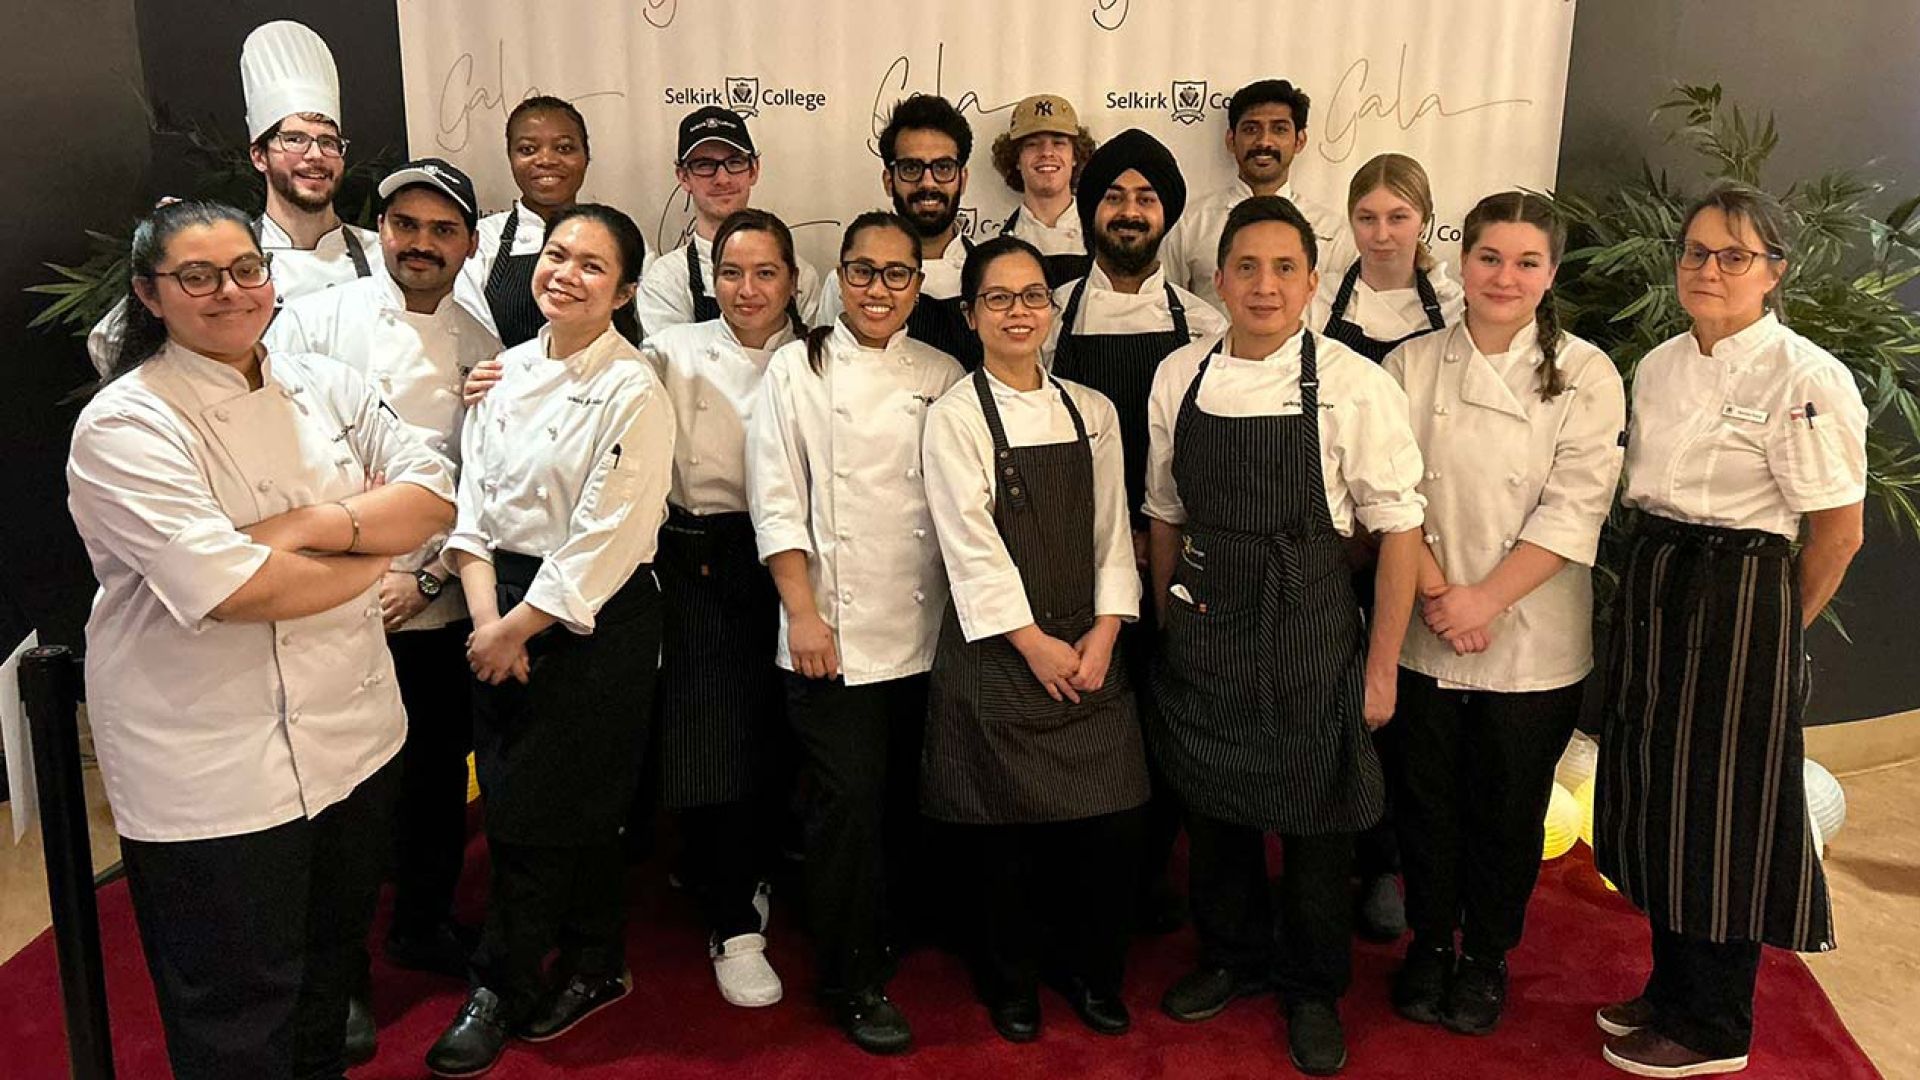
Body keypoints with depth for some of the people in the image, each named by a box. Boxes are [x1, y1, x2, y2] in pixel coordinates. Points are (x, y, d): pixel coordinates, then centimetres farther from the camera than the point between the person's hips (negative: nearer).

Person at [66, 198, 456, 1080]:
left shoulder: (326, 386, 5)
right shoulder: (125, 426, -13)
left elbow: (433, 497, -1)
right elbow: (231, 590, -24)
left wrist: (314, 528, -17)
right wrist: (372, 554, -10)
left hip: (355, 734, 6)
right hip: (212, 770, -6)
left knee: (332, 962, 23)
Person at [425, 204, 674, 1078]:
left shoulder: (633, 394, -14)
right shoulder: (509, 370, 6)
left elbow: (608, 543, -17)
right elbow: (473, 499, 4)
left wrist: (519, 629, -12)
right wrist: (486, 617, -7)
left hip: (593, 620, -6)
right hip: (502, 612, 7)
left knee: (541, 814, 3)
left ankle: (499, 989, 23)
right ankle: (593, 968, 33)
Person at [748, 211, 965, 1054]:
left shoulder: (944, 377, 8)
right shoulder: (796, 368, 0)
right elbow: (776, 501, -4)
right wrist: (802, 614, -11)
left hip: (926, 633, 3)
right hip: (834, 634, -3)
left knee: (902, 803, 12)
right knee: (850, 803, 0)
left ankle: (882, 941, 35)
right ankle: (855, 983, 16)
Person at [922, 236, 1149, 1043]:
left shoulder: (1092, 413, 10)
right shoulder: (956, 416, -3)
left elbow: (1113, 531, 7)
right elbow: (970, 544, -10)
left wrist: (1105, 632, -5)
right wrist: (1036, 643, -12)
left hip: (1086, 651, 4)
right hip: (996, 650, -3)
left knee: (1113, 824, 2)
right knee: (1003, 829, 3)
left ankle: (1092, 972, 27)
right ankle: (1011, 983, 27)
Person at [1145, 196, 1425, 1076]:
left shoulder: (1353, 384, -12)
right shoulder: (1180, 377, 0)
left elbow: (1398, 527, -9)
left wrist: (1381, 667, -8)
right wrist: (1169, 624, 13)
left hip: (1311, 631, -3)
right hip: (1203, 628, 4)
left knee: (1315, 818, 9)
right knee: (1210, 802, 16)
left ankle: (1312, 990, 34)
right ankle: (1232, 955, 42)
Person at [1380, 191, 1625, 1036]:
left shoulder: (1585, 375, -4)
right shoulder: (1411, 365, 0)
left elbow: (1575, 509, -11)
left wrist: (1485, 598, -18)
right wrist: (1437, 593, -14)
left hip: (1532, 642, -1)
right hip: (1420, 637, 1)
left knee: (1507, 808, 12)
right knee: (1424, 799, 13)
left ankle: (1486, 958, 34)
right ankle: (1429, 945, 35)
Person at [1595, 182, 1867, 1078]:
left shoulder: (1805, 380, -14)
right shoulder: (1658, 367, 8)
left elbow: (1838, 533, -11)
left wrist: (1775, 629, -1)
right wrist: (1653, 581, 11)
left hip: (1738, 601, -7)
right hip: (1652, 592, 7)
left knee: (1721, 816, 3)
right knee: (1659, 800, 15)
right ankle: (1672, 991, 33)